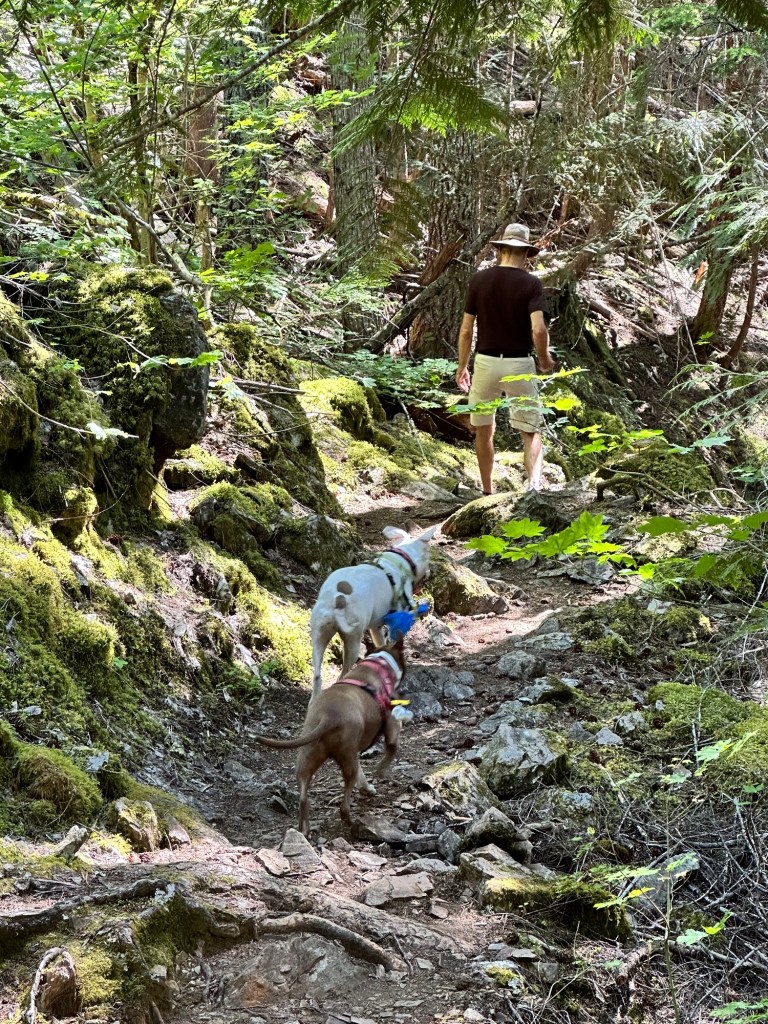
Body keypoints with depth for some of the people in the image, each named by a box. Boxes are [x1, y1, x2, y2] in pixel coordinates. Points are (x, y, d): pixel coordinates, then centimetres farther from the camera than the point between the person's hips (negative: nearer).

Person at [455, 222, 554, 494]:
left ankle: (488, 492, 22)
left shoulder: (480, 280, 1)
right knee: (531, 431, 4)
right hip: (519, 364, -2)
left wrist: (462, 367, 13)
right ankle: (534, 483, -19)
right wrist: (545, 359, 0)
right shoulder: (531, 283, -7)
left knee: (483, 430, 16)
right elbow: (539, 329, -18)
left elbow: (466, 330, 2)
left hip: (485, 362, 2)